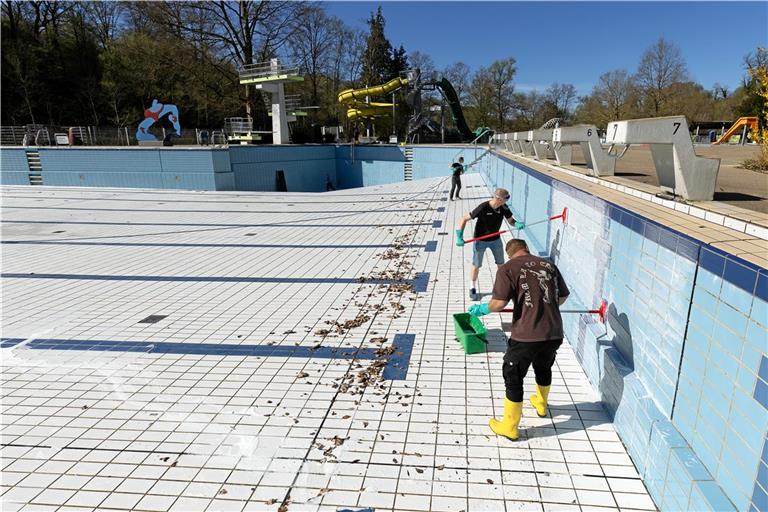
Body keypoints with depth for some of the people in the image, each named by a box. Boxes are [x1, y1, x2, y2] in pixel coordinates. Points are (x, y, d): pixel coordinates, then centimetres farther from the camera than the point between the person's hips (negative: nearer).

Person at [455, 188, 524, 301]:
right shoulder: (483, 208, -28)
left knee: (501, 264, 15)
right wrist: (459, 237, -30)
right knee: (476, 265, 7)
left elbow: (511, 220, 0)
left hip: (495, 239, 5)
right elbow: (464, 219, -23)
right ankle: (473, 289, 25)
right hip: (481, 240, -5)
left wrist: (517, 224, -25)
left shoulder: (504, 208, -14)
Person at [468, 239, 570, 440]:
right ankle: (541, 404, 58)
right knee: (544, 368, 31)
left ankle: (509, 427, 25)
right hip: (554, 333, 6)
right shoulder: (549, 265, 9)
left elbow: (499, 303, -16)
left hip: (526, 335, -5)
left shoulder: (507, 269, -6)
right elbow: (563, 296, 18)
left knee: (513, 378, 13)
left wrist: (483, 309, 4)